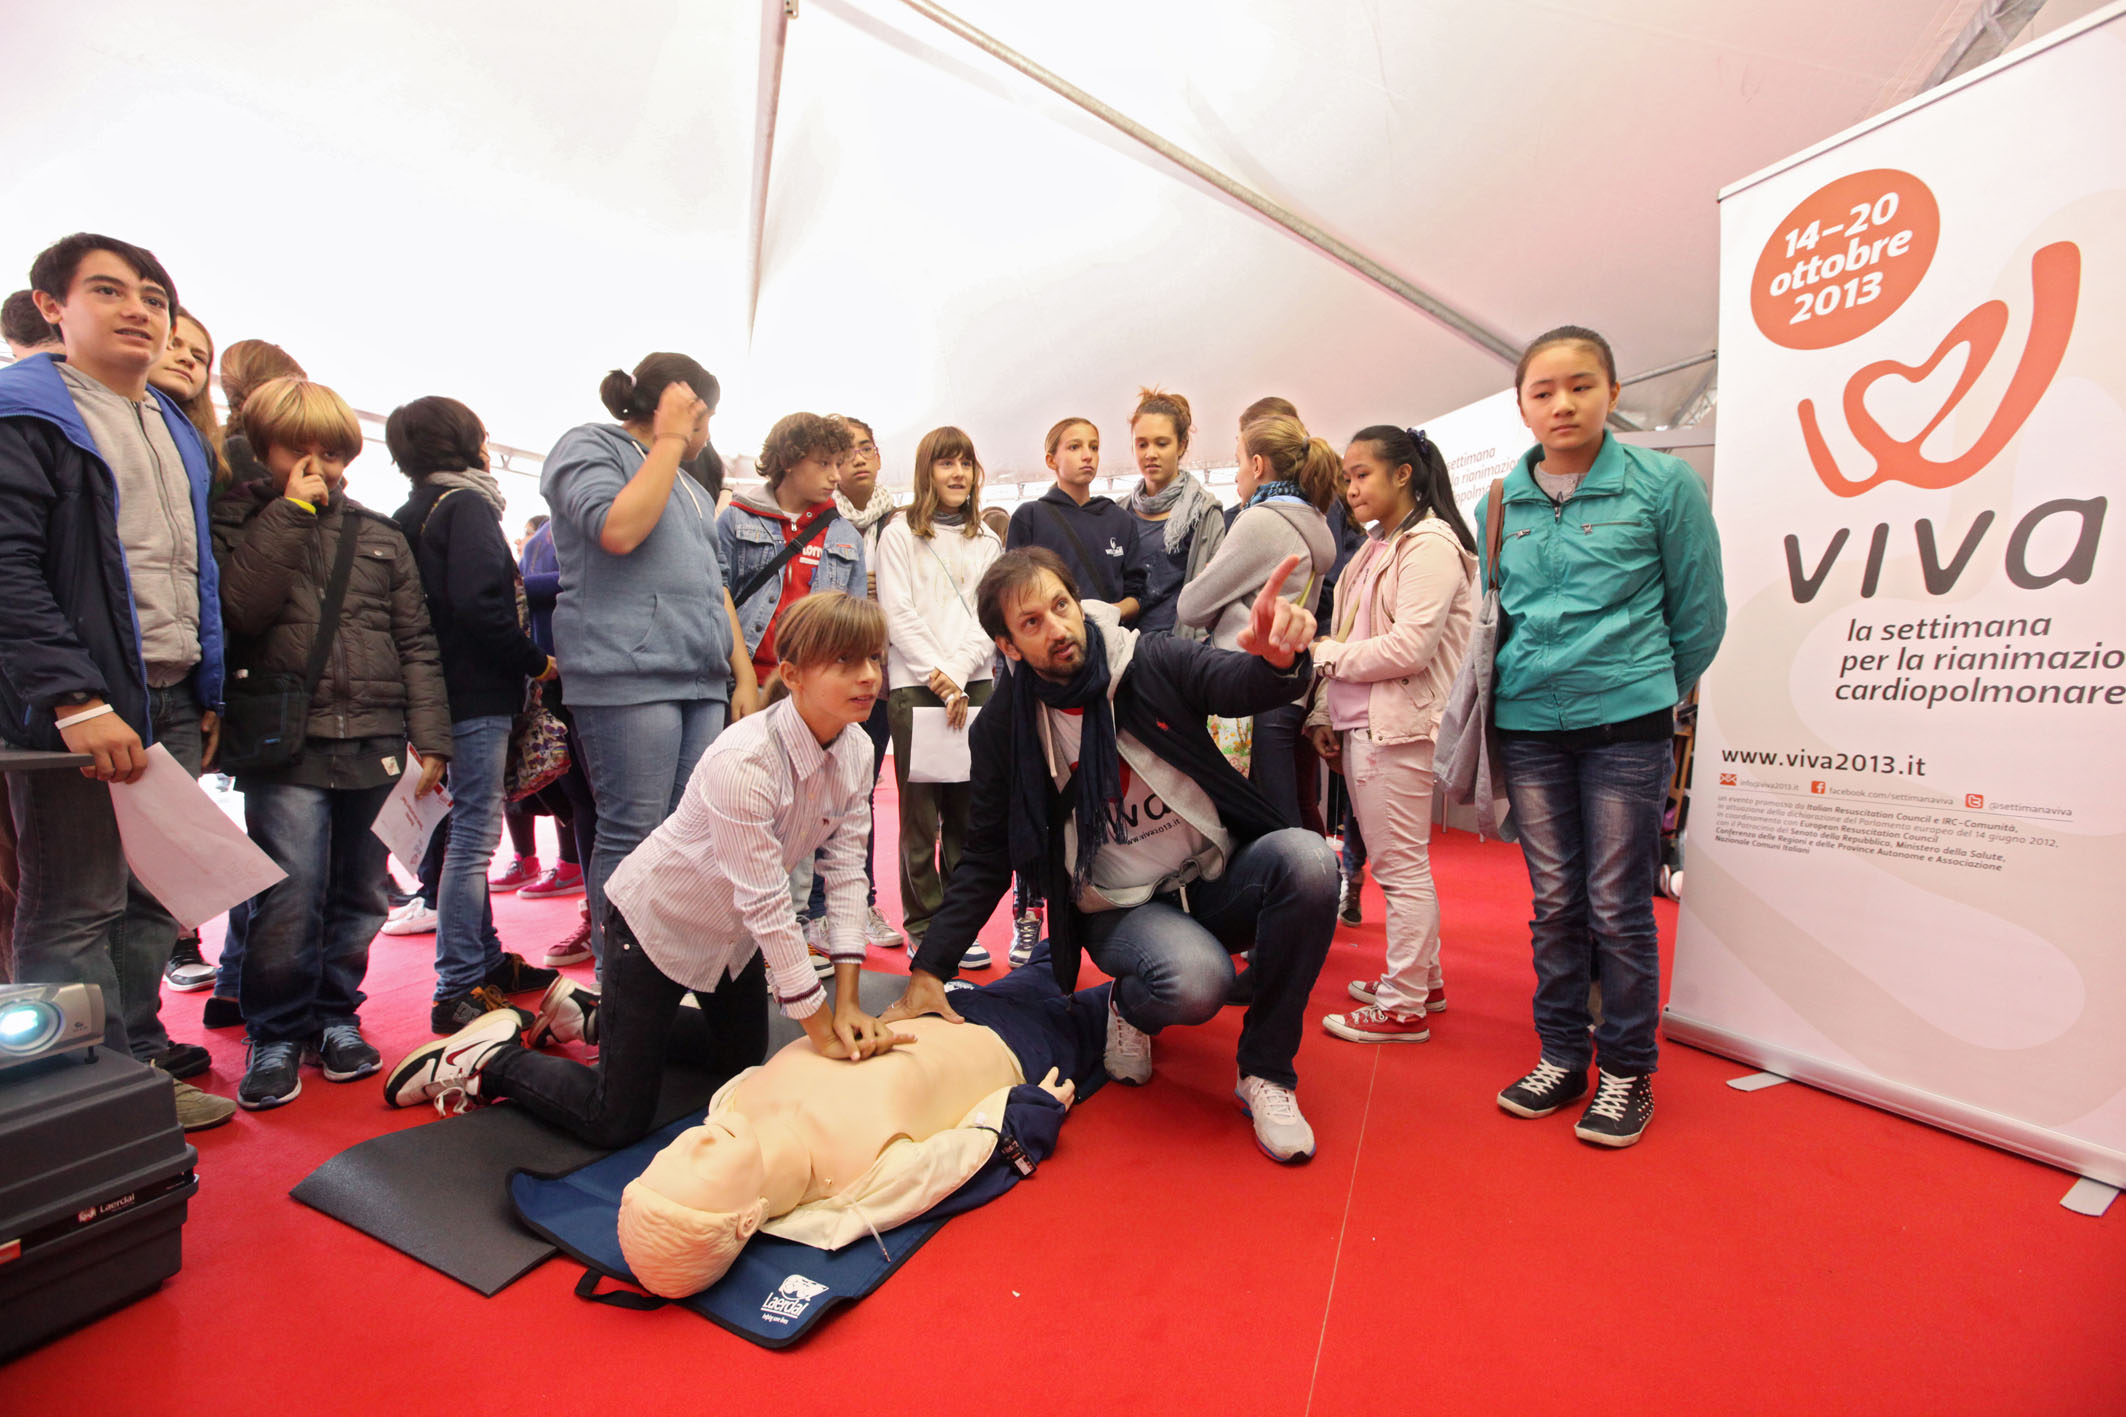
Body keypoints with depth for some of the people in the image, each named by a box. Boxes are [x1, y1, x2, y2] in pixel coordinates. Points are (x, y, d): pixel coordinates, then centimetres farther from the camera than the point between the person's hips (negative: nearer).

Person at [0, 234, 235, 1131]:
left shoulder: (176, 430, 20)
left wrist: (209, 694, 17)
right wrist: (76, 699, -21)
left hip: (172, 705, 7)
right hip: (80, 707, -7)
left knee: (151, 900, 12)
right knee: (76, 912, 2)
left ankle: (144, 1060, 24)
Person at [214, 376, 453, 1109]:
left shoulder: (380, 535, 14)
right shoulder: (240, 525, 8)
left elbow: (416, 644, 11)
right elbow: (237, 607, -13)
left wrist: (429, 740, 4)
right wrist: (289, 513, -9)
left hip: (374, 745, 3)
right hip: (286, 746, -2)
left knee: (358, 895, 9)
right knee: (291, 895, -9)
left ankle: (335, 1017, 25)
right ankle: (275, 1035, 9)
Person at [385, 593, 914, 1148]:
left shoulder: (856, 750, -14)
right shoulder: (743, 763, -36)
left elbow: (847, 872, -12)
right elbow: (765, 904, -32)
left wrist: (847, 1003, -16)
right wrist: (820, 1027, -24)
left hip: (732, 931, 8)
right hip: (659, 920, -8)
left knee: (744, 1060, 26)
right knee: (616, 1122, -3)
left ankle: (583, 1007, 40)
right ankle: (489, 1058, 22)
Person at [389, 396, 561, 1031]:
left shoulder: (413, 513, 17)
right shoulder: (468, 505, -9)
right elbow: (480, 604, -21)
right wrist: (538, 662, -11)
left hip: (449, 690, 10)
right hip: (478, 693, -10)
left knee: (471, 831, 16)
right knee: (474, 834, -7)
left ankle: (486, 959, 27)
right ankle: (457, 991, -2)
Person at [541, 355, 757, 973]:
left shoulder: (689, 487, 28)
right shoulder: (589, 445, 5)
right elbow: (617, 529, -15)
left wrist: (744, 676, 15)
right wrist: (670, 441, -5)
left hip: (702, 681, 7)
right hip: (628, 672, -7)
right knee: (633, 835, -7)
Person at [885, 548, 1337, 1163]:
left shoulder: (1153, 662, -8)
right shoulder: (1004, 728, -7)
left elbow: (1240, 682, -25)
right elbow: (987, 860, -1)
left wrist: (1278, 656, -50)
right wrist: (929, 972, -5)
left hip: (1220, 879, 2)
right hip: (1120, 909, -2)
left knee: (1306, 857, -29)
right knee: (1194, 980, -34)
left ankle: (1265, 1071, -8)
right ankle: (1131, 1006, 7)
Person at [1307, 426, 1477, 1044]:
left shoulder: (1431, 543, -10)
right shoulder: (1375, 548, 18)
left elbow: (1411, 646, -20)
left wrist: (1327, 655, -9)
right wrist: (1323, 714, 10)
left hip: (1398, 726, -9)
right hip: (1359, 725, 9)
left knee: (1401, 865, -1)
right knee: (1394, 861, 16)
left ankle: (1403, 1006, 10)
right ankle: (1422, 978, 30)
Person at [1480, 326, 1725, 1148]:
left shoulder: (1663, 483, -2)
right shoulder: (1502, 499, 8)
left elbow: (1699, 614, 4)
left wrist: (1648, 691, 11)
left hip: (1626, 724, -3)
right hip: (1526, 724, 3)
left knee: (1618, 907, 2)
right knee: (1554, 902, 11)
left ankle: (1627, 1070, 20)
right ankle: (1561, 1056, 25)